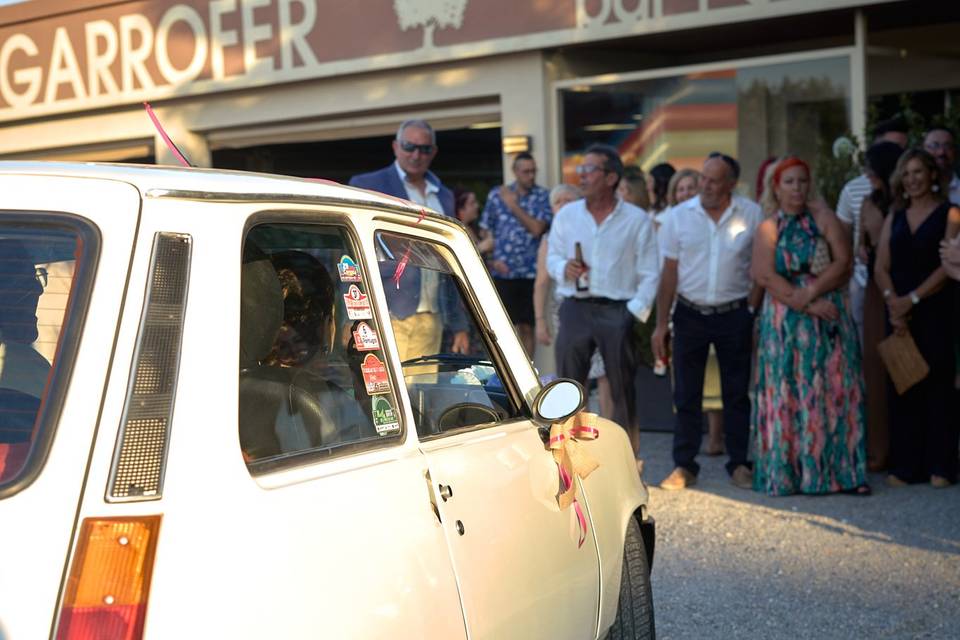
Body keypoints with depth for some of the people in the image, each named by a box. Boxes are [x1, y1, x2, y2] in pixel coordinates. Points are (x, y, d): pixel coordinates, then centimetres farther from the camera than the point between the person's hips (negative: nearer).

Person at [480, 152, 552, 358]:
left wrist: (514, 206, -7)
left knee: (527, 328, 5)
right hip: (503, 273, 0)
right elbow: (486, 231, 10)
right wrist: (494, 259, -1)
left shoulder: (543, 196, 2)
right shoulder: (496, 195, 6)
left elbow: (537, 229, -11)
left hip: (531, 273, 0)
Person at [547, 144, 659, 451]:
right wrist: (564, 268, -9)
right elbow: (551, 257, 13)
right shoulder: (566, 215, 9)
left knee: (623, 390, 4)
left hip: (618, 312, -2)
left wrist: (635, 311, -11)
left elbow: (649, 274, -1)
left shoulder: (637, 220, 0)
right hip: (575, 309, 2)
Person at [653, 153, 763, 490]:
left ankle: (739, 463, 17)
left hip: (734, 314, 0)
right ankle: (684, 465, 12)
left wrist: (751, 310, -4)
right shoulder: (679, 216, -1)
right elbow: (669, 272, 1)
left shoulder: (751, 215, -2)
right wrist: (661, 323, -1)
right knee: (686, 394, 3)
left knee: (737, 394, 7)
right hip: (690, 314, 1)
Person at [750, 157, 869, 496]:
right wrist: (806, 305, -14)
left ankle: (841, 471, 3)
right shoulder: (768, 228, 6)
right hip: (785, 323, -1)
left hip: (829, 318, 1)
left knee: (835, 392, -1)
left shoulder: (825, 220, 8)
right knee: (787, 395, -1)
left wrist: (811, 292, -16)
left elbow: (844, 262, -3)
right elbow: (765, 275, -7)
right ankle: (786, 472, 4)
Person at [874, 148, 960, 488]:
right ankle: (905, 465, 10)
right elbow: (881, 268, 8)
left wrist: (912, 299, -15)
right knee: (902, 386, 4)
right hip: (899, 312, 5)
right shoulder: (894, 219, 15)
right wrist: (892, 300, -10)